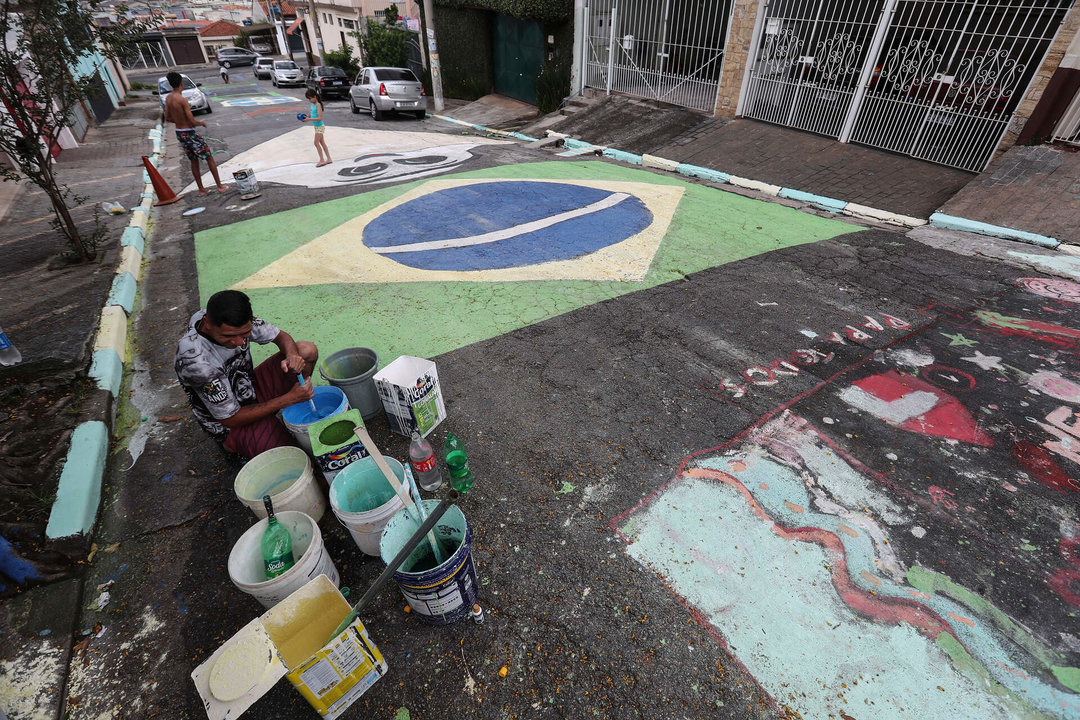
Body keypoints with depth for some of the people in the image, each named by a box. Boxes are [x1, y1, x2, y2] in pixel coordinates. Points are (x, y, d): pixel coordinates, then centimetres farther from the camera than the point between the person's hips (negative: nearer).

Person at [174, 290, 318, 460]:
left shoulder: (237, 320, -18)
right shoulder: (194, 359, -34)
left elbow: (281, 336, -1)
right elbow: (231, 419, -25)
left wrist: (292, 356, -25)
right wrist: (289, 399, -26)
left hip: (252, 390, 7)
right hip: (232, 425, -6)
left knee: (308, 350, -10)